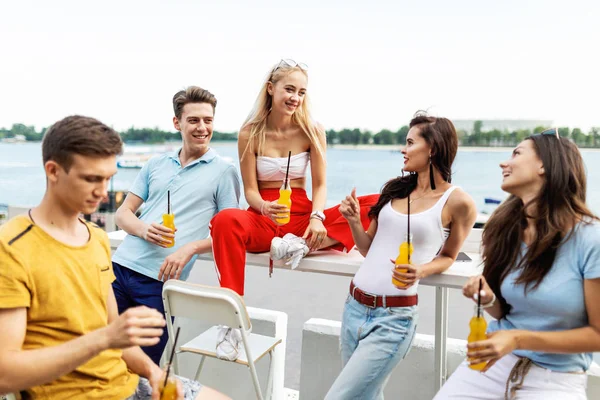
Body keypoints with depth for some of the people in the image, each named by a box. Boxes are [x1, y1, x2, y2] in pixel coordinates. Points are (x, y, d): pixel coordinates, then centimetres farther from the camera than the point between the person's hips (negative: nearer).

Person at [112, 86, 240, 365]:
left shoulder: (223, 171, 2)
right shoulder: (156, 164, 14)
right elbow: (123, 213, 15)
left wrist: (190, 249, -16)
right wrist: (142, 229, -7)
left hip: (159, 279, -4)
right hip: (121, 265, 4)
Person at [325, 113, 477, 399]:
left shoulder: (457, 202, -7)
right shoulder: (395, 189, 9)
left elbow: (448, 256, 7)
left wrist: (421, 271, -13)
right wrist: (354, 221, -4)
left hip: (393, 317, -6)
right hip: (354, 306, 6)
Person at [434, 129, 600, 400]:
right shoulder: (507, 229, -2)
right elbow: (503, 313, 8)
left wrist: (520, 339, -18)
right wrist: (488, 300, -14)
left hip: (556, 378, -3)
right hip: (496, 361, 4)